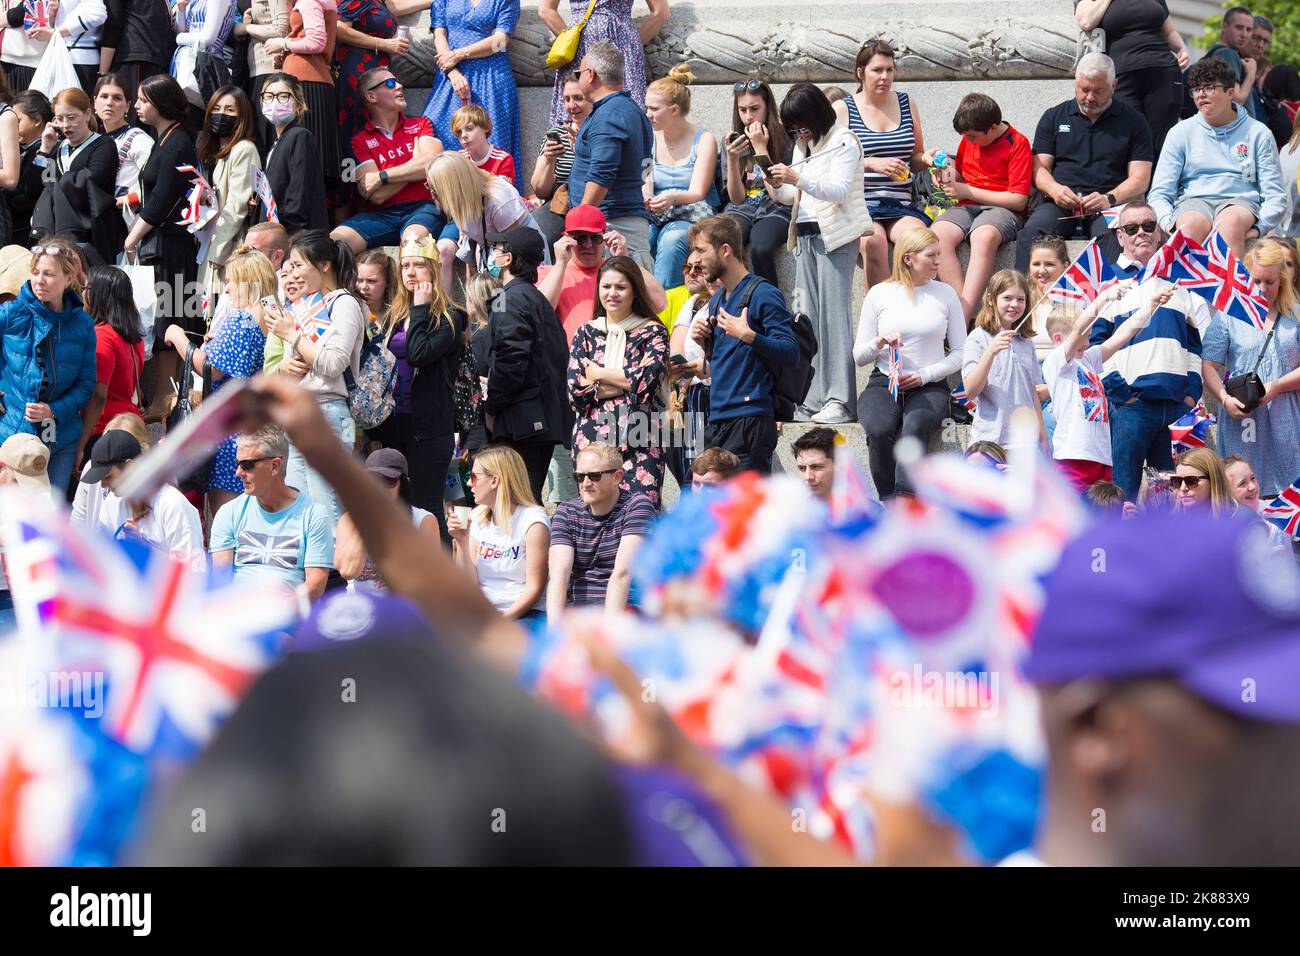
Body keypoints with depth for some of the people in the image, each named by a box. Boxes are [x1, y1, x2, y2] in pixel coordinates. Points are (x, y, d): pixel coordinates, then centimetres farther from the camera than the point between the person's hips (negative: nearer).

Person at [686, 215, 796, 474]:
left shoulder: (762, 294, -7)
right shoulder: (717, 301, 19)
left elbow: (791, 354, -14)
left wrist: (749, 336, -25)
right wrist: (705, 343, 8)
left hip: (750, 421, -8)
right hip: (716, 421, 8)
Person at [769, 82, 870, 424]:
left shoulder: (843, 142, -5)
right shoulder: (803, 145, 19)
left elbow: (839, 191, -16)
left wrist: (797, 179, -25)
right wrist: (779, 187, 0)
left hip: (835, 235, -8)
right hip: (805, 235, 8)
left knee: (834, 313, -11)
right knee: (807, 317, 4)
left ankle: (839, 400, -13)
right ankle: (812, 399, 5)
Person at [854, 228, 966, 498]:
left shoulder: (945, 294, 10)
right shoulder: (880, 294, 9)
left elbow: (960, 353, 10)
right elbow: (858, 356, 12)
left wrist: (924, 375, -6)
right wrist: (879, 342, -10)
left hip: (929, 386, 0)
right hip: (884, 383, 0)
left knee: (914, 427, -36)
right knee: (880, 430, -34)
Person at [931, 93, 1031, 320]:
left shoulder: (1017, 144, -5)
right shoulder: (969, 140, 14)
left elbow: (1019, 200, -10)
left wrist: (968, 192, -8)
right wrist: (947, 179, 6)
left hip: (1002, 210, -6)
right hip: (966, 208, 6)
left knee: (984, 236, -40)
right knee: (937, 235, -29)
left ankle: (963, 318, -47)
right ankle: (962, 307, -39)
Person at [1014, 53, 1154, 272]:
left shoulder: (1133, 122, 14)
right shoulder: (1054, 117, 20)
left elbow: (1140, 180, 6)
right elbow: (1040, 168, 14)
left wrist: (1109, 199, -14)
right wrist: (1055, 190, -10)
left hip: (1109, 206, -2)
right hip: (1060, 204, 2)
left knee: (1114, 235, -39)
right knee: (1031, 232, -32)